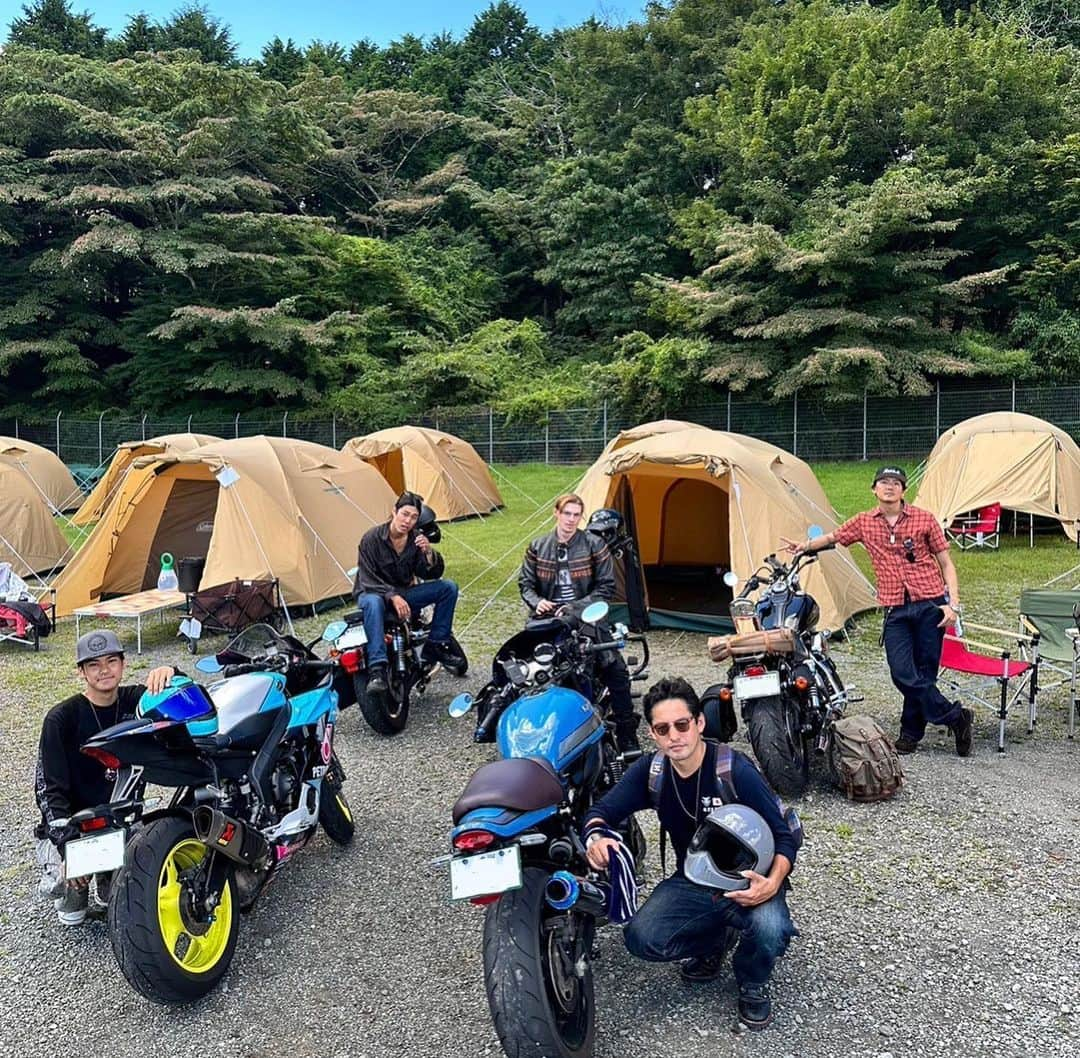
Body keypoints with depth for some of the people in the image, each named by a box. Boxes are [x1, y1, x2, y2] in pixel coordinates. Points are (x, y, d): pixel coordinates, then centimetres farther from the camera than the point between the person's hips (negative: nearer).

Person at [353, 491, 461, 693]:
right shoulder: (372, 538, -16)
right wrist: (392, 596, -32)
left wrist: (429, 553, -24)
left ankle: (436, 643, -2)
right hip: (374, 593, -5)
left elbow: (432, 575, -4)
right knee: (373, 603, -42)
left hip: (403, 593, 5)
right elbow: (367, 580, -18)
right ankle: (376, 669, -47)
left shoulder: (417, 539, -3)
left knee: (449, 588, -10)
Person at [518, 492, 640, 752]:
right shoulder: (537, 547, 9)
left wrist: (577, 608, -11)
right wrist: (537, 602, -11)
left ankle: (627, 737, -7)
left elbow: (606, 586, 0)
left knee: (615, 668, -19)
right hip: (548, 618, 2)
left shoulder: (594, 545, 1)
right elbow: (525, 583, 12)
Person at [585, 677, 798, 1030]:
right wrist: (596, 837, -29)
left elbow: (783, 835, -16)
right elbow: (601, 811, -4)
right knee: (640, 939, -22)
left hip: (747, 882, -3)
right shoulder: (649, 770, -7)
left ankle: (752, 981, 4)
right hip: (691, 882, 3)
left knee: (770, 931, -35)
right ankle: (712, 941, 12)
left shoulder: (735, 769, -19)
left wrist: (772, 882, -36)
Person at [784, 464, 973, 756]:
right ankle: (955, 717, 8)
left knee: (924, 673, 2)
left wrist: (953, 603, -4)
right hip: (895, 610, 2)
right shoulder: (864, 522, 8)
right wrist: (806, 545, 7)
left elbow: (945, 563, 6)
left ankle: (911, 732, 18)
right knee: (903, 674, -8)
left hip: (930, 604, -1)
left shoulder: (923, 519, 2)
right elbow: (832, 537, 25)